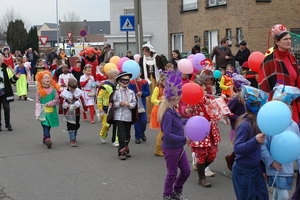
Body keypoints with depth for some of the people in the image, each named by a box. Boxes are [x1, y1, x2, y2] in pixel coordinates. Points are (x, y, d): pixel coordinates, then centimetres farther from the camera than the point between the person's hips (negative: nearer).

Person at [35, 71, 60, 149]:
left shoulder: (53, 89, 0)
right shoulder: (39, 91, -3)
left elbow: (57, 99, 1)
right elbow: (37, 103, -2)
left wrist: (49, 103, -12)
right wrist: (38, 114, -8)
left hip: (52, 111, 2)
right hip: (43, 112, -2)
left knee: (48, 126, 11)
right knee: (45, 126, -11)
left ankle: (45, 138, 27)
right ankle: (47, 139, -18)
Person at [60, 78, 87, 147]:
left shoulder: (78, 91, -1)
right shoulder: (64, 93, -12)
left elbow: (81, 100, 7)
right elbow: (62, 103, -11)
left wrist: (84, 107, 3)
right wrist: (68, 106, -25)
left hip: (77, 112, 5)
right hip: (69, 113, -5)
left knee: (76, 125, 16)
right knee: (71, 126, -8)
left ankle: (74, 137, 38)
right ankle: (72, 140, -6)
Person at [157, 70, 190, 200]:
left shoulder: (173, 111, 2)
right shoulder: (167, 114, -25)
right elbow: (167, 135, -30)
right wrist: (184, 139, -27)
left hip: (179, 147, 9)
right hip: (171, 148, -9)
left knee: (186, 170, 17)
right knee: (172, 173, 8)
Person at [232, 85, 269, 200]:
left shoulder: (257, 121, 2)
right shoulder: (245, 124, -22)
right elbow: (237, 148, -27)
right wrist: (255, 141, -35)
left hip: (256, 168, 8)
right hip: (243, 171, -8)